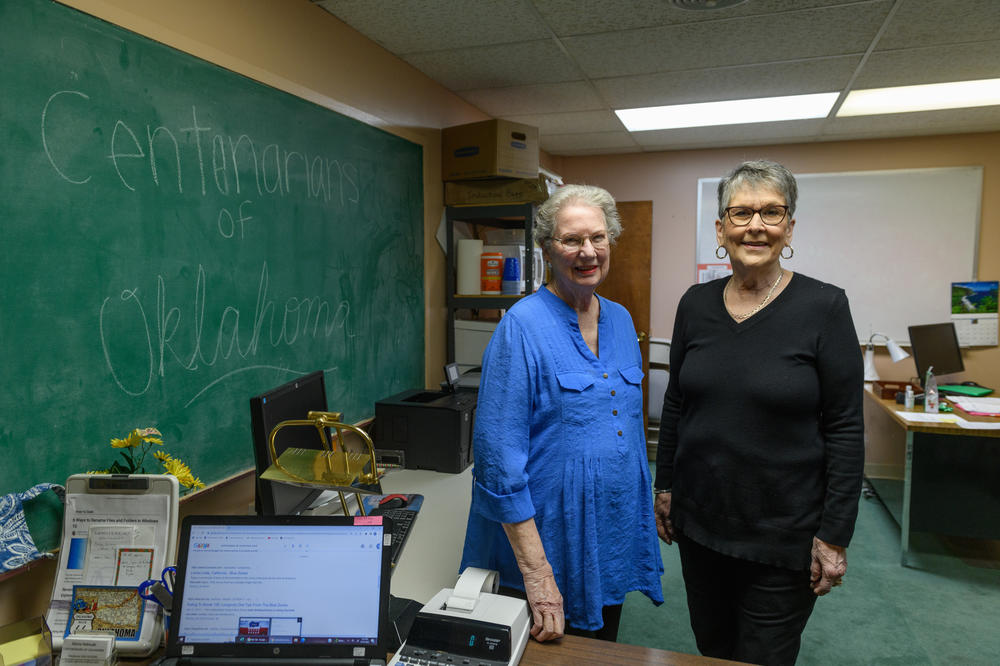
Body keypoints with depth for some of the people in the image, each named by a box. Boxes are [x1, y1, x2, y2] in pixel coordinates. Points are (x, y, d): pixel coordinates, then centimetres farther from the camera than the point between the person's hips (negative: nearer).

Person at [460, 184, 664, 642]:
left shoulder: (620, 321, 5)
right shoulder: (522, 326, -17)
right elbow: (499, 455, -21)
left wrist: (642, 518, 13)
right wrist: (537, 574, -22)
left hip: (613, 541, 7)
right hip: (547, 541, -6)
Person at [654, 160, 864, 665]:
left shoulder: (824, 307, -12)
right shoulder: (696, 304, -1)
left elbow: (845, 430, -10)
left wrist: (834, 536, -10)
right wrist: (664, 487, 9)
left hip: (784, 531, -3)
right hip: (700, 519, 4)